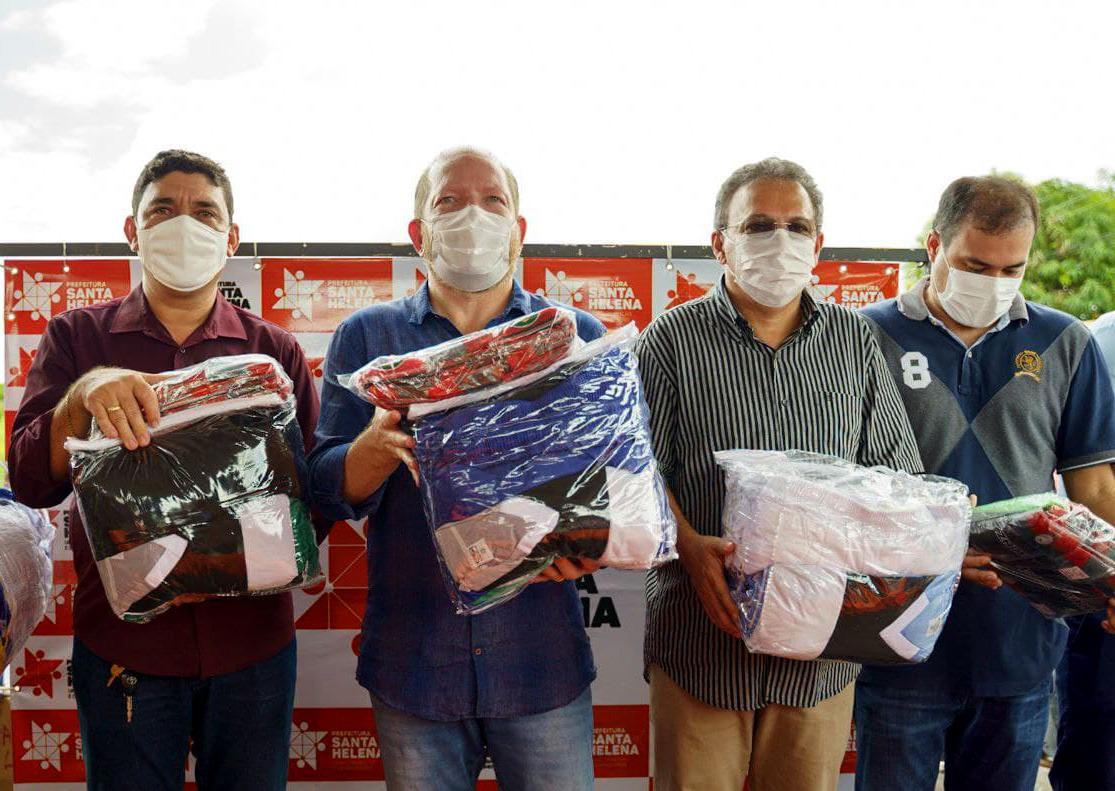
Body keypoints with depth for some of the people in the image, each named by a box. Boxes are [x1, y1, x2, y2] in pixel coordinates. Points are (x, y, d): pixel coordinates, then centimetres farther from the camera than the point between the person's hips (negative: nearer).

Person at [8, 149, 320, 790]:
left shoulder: (275, 350, 4)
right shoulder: (77, 338, 3)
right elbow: (31, 482, -7)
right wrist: (82, 395, -24)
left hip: (252, 641, 1)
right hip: (121, 640, 0)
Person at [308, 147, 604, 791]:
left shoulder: (579, 339, 3)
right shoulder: (368, 338, 3)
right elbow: (327, 491, -3)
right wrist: (379, 445, -24)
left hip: (543, 663, 0)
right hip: (411, 662, 1)